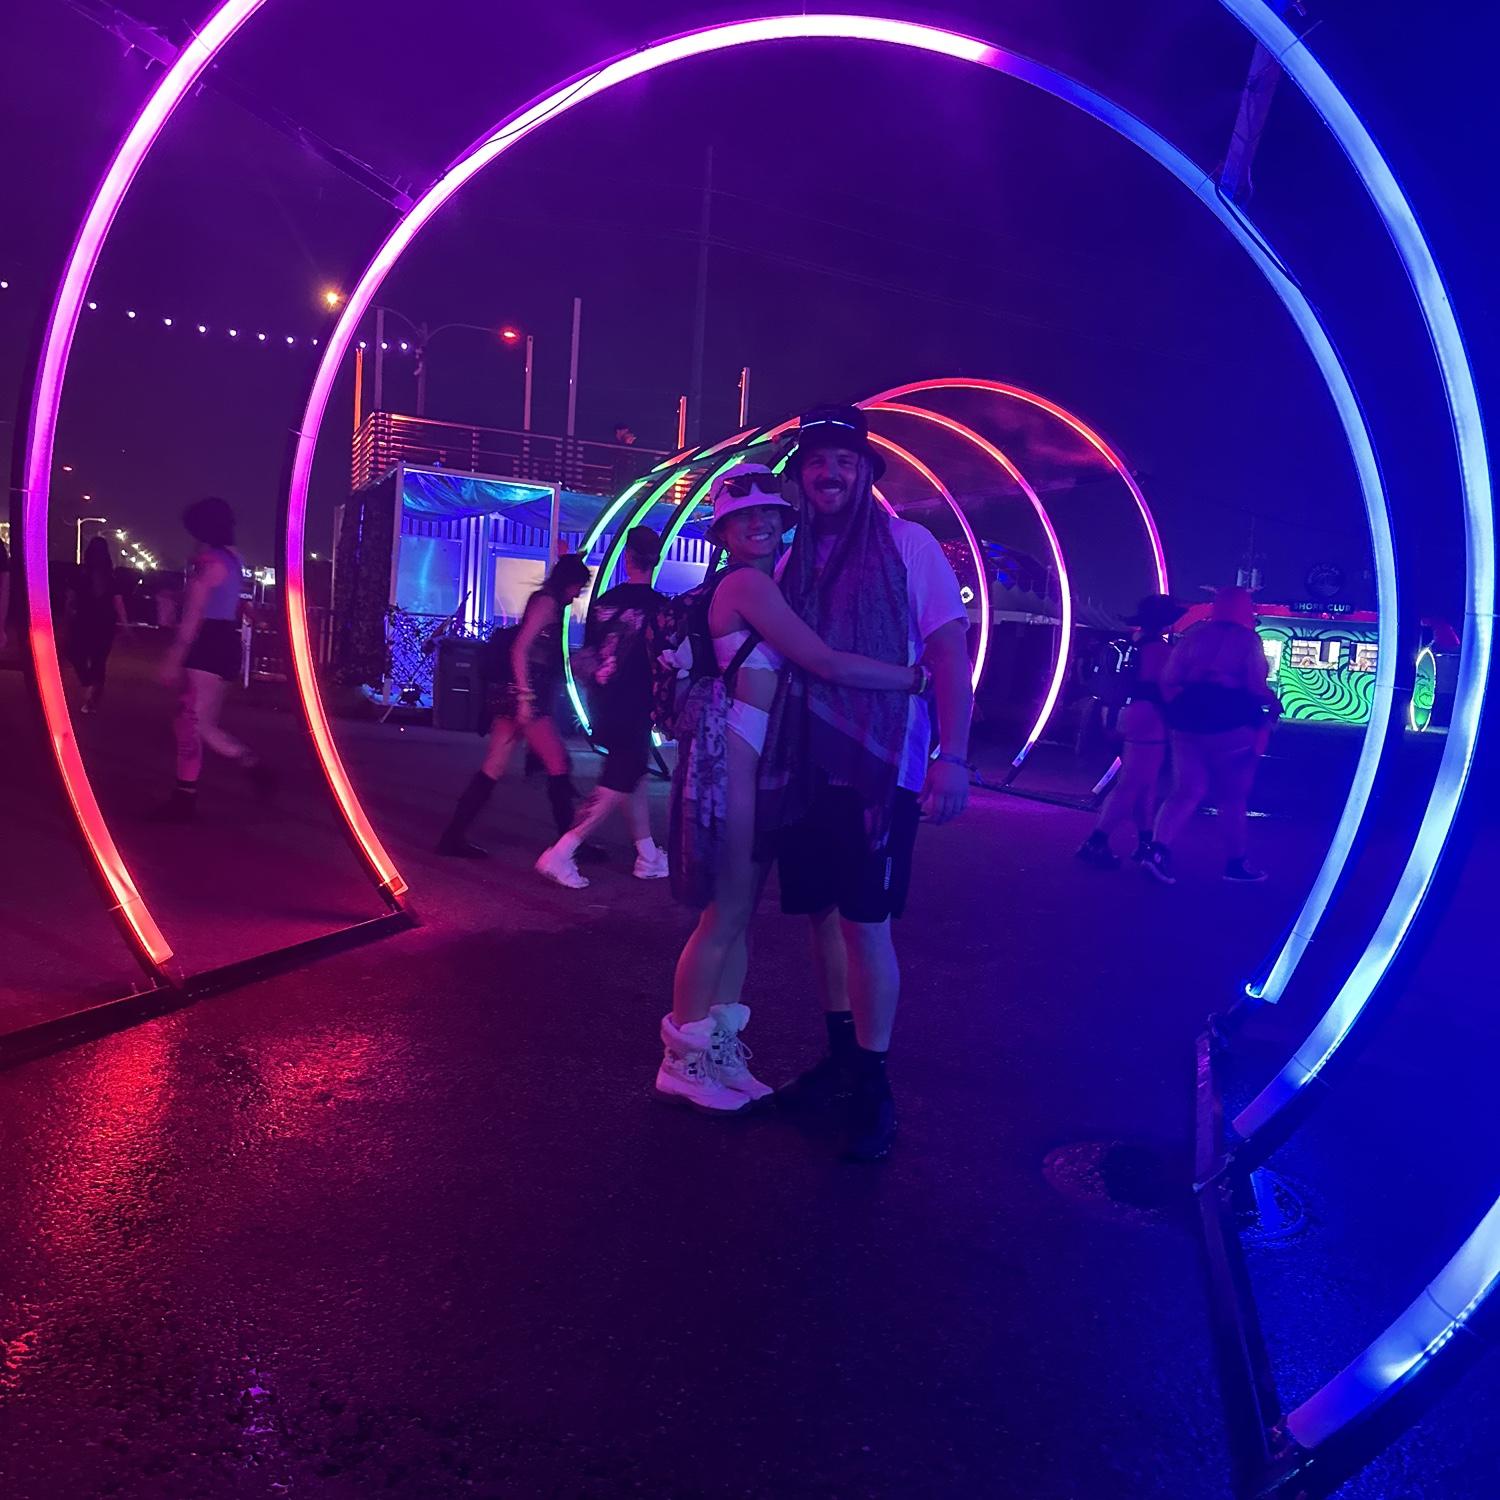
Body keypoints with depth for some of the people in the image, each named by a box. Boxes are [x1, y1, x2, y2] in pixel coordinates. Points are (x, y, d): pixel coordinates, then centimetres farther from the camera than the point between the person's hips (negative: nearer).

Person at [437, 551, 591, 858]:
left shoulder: (547, 602, 20)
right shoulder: (547, 601, -7)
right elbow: (519, 650, -17)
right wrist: (526, 697, -21)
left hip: (527, 696, 9)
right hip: (528, 697, -9)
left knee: (493, 770, 6)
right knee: (559, 765, -2)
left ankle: (454, 836, 6)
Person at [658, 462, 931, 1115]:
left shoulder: (766, 584, 20)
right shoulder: (746, 582, -10)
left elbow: (807, 663, 12)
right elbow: (826, 663, -17)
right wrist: (918, 677, -12)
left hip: (765, 758, 9)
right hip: (734, 754, -9)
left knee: (742, 911, 12)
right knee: (725, 913, -2)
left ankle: (720, 1048, 21)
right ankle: (683, 1058, 10)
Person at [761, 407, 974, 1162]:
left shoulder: (908, 545, -3)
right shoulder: (795, 559, 11)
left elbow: (950, 654, -7)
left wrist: (952, 758, -16)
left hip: (880, 768, -5)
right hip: (805, 767, 5)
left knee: (865, 923, -4)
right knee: (822, 915, 12)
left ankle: (873, 1088, 10)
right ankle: (841, 1058, 29)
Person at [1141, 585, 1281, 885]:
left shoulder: (1193, 636, 10)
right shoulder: (1248, 640, -3)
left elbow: (1168, 680, 4)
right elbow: (1257, 687, -7)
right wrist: (1273, 706, 12)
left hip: (1191, 724, 4)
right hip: (1232, 725, -4)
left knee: (1186, 791, 3)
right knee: (1232, 798, 8)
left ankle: (1159, 851, -15)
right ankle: (1237, 863, 19)